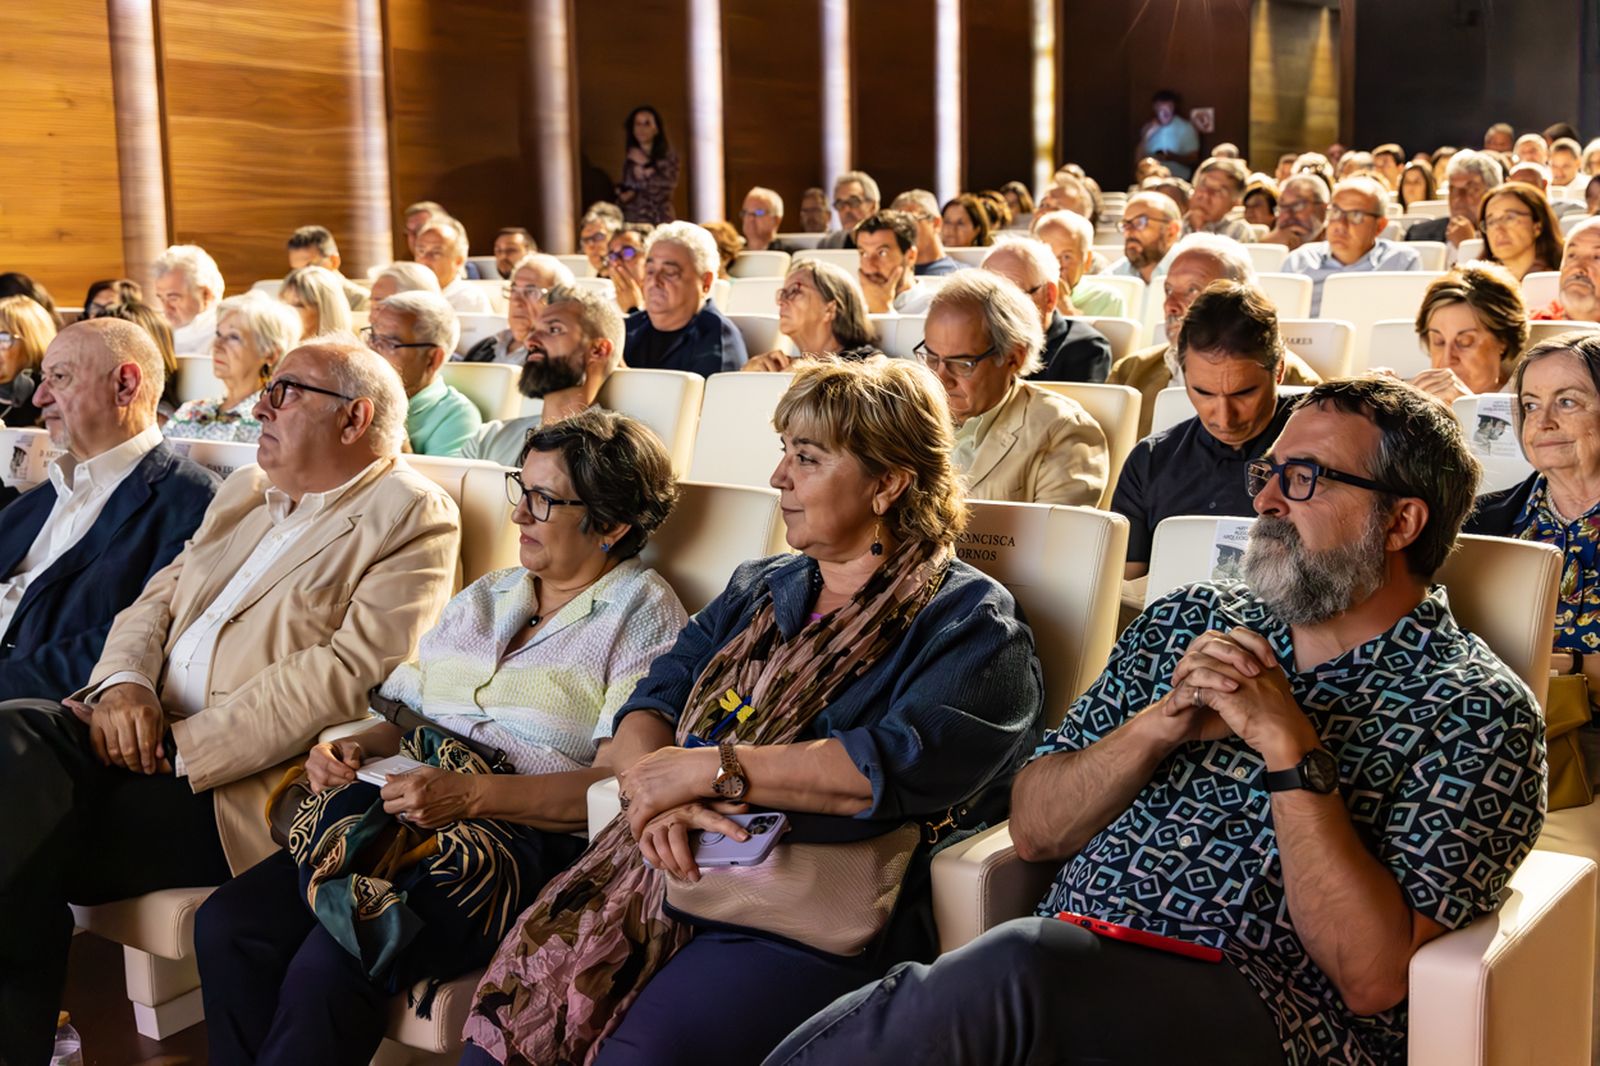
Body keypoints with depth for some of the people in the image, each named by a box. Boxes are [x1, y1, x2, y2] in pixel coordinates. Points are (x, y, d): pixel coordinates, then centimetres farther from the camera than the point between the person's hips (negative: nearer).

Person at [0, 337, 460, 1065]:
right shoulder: (244, 493, 22)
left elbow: (345, 674, -15)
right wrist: (124, 683, -6)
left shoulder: (414, 519, -5)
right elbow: (156, 601, 17)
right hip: (146, 739, 7)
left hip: (243, 781, -7)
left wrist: (185, 745, -18)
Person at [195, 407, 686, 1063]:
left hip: (525, 836, -6)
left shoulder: (643, 610, 1)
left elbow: (621, 782, -11)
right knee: (227, 925, -16)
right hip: (401, 813, 7)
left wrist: (467, 794, -19)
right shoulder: (485, 598, 22)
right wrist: (353, 749, 0)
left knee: (331, 965, -28)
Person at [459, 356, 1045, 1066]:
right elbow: (650, 703, 13)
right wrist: (652, 790, -11)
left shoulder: (969, 618, 0)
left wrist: (709, 766, -15)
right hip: (664, 869, 6)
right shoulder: (760, 588, 22)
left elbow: (907, 763, -18)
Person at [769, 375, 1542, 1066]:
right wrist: (1161, 725, -4)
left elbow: (1373, 977, -8)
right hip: (1066, 969, 4)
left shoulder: (1477, 713, 3)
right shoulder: (1188, 622, 17)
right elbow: (1033, 831, 12)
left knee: (1011, 970, -35)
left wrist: (1290, 751, -13)